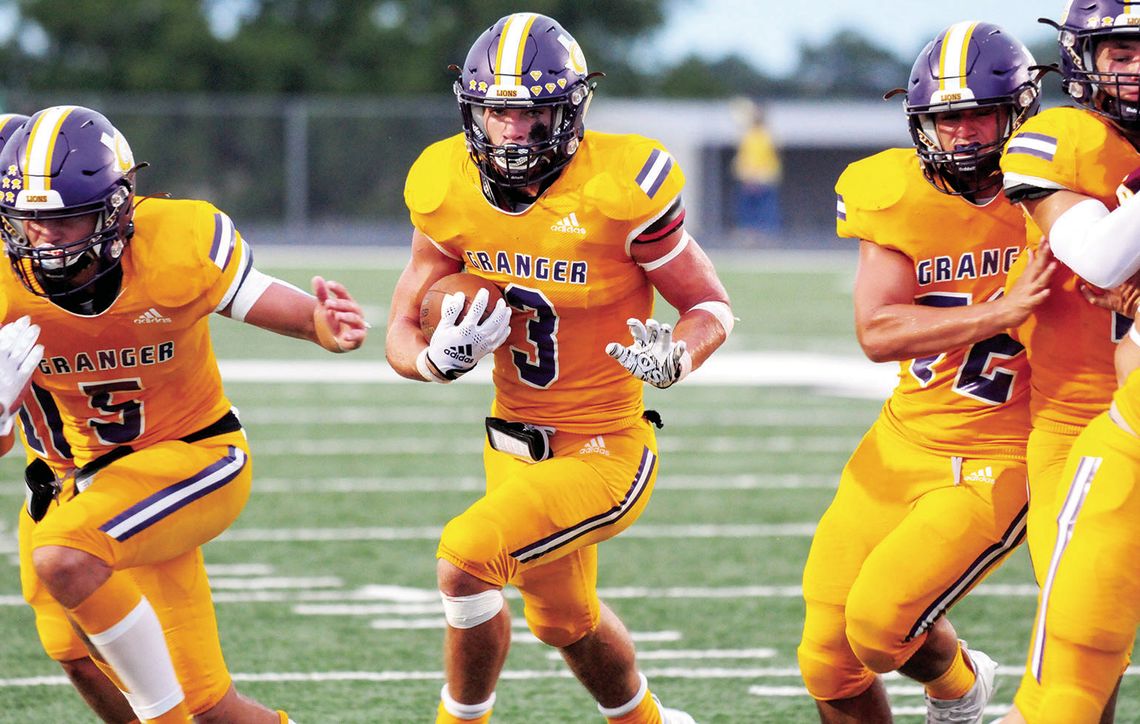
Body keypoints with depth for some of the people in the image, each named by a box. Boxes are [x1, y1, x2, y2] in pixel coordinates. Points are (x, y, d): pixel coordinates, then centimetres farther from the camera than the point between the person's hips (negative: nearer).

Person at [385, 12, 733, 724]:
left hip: (604, 454, -6)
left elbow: (713, 307, -10)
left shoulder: (620, 189, -21)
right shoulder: (449, 191, -8)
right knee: (566, 621, 25)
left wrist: (673, 357, -32)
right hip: (515, 445, 6)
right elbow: (401, 332, -1)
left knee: (466, 562, -25)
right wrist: (439, 358, -24)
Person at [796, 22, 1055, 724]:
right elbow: (877, 332, -17)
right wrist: (1002, 310, -28)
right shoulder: (896, 195, -7)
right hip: (903, 446, 4)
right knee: (830, 664, 6)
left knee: (881, 624, -19)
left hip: (1002, 460, -4)